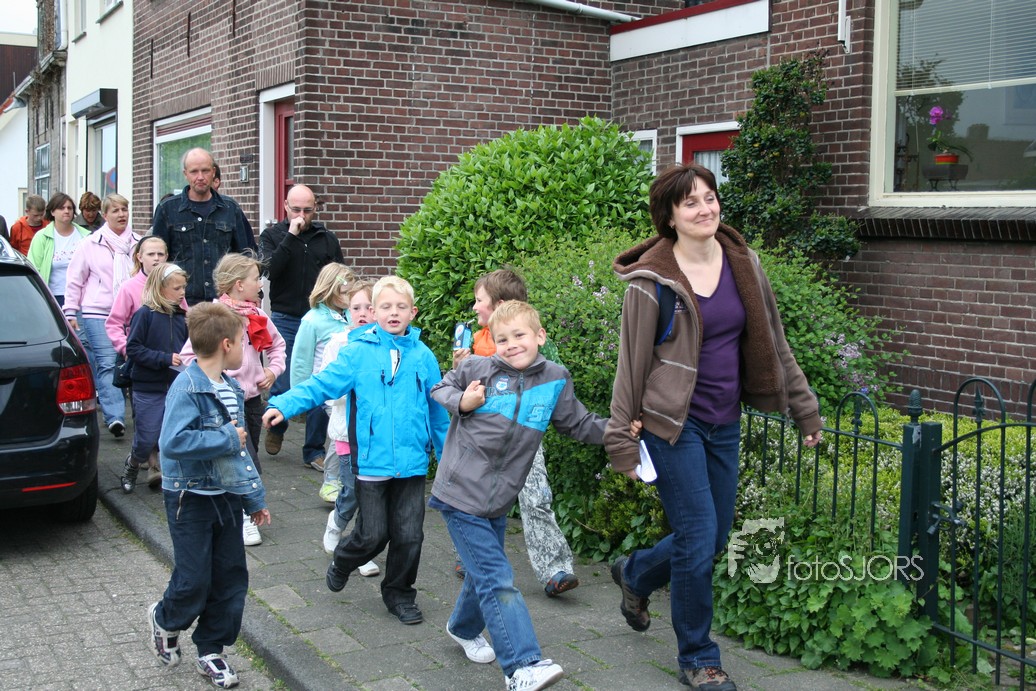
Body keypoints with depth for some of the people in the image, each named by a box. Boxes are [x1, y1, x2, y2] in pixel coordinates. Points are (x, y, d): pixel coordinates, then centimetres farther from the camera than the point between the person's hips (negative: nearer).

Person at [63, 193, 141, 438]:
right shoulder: (91, 244, 3)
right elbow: (75, 280, 6)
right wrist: (70, 312, 2)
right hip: (97, 313, -3)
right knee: (107, 364, -12)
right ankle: (115, 417, -16)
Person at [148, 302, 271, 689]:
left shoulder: (230, 388, 8)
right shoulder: (187, 388, -19)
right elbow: (172, 443, -31)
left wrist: (255, 498, 16)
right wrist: (227, 439, -23)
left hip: (226, 496, 7)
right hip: (191, 498, -7)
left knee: (231, 577, 9)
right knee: (194, 580, 0)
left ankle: (210, 650, 23)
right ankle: (165, 621, 32)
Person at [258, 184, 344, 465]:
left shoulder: (327, 239, 10)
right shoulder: (272, 236, 3)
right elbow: (270, 269, -15)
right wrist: (291, 236, -17)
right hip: (285, 321, -2)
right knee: (284, 386, -3)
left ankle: (314, 451, 12)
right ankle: (276, 427, 29)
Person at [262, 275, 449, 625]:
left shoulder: (422, 356, 3)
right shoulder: (358, 352, -4)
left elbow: (438, 409, 12)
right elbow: (323, 383, -11)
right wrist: (284, 405, -25)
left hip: (412, 461, 2)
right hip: (371, 461, -2)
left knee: (409, 535, 6)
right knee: (373, 534, 4)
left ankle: (399, 594, 28)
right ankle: (341, 563, 37)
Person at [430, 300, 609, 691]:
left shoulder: (555, 380, 0)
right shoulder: (479, 369, -9)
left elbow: (579, 425, 11)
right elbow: (440, 388, 7)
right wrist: (462, 402, -13)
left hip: (498, 502, 5)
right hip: (461, 494, -5)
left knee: (485, 573, 24)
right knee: (497, 581, -13)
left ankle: (465, 629, 51)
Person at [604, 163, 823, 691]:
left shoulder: (742, 264, 3)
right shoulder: (652, 280, -12)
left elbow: (772, 343, 11)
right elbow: (632, 364, -8)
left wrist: (804, 407, 13)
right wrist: (621, 441, -7)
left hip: (725, 423, 6)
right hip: (675, 424, -6)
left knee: (713, 539, 14)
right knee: (699, 540, -4)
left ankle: (635, 573, 43)